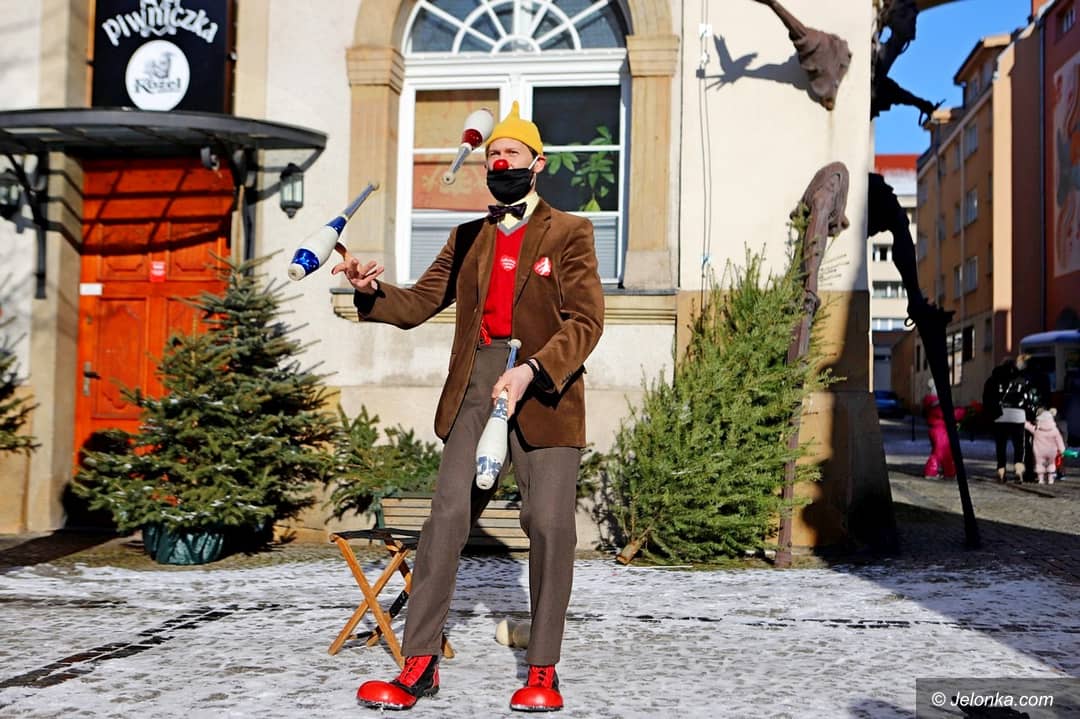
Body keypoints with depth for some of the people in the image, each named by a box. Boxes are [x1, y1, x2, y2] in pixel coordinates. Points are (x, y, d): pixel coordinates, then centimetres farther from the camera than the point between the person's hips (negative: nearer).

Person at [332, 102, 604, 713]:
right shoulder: (467, 238, 19)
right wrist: (373, 289, -8)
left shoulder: (569, 232, 6)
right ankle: (420, 663, 2)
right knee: (448, 514, -4)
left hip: (546, 389, -3)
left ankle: (544, 669, 9)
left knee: (550, 522, -4)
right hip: (475, 386, 3)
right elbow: (418, 305, 14)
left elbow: (586, 320, -5)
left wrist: (531, 371, -20)